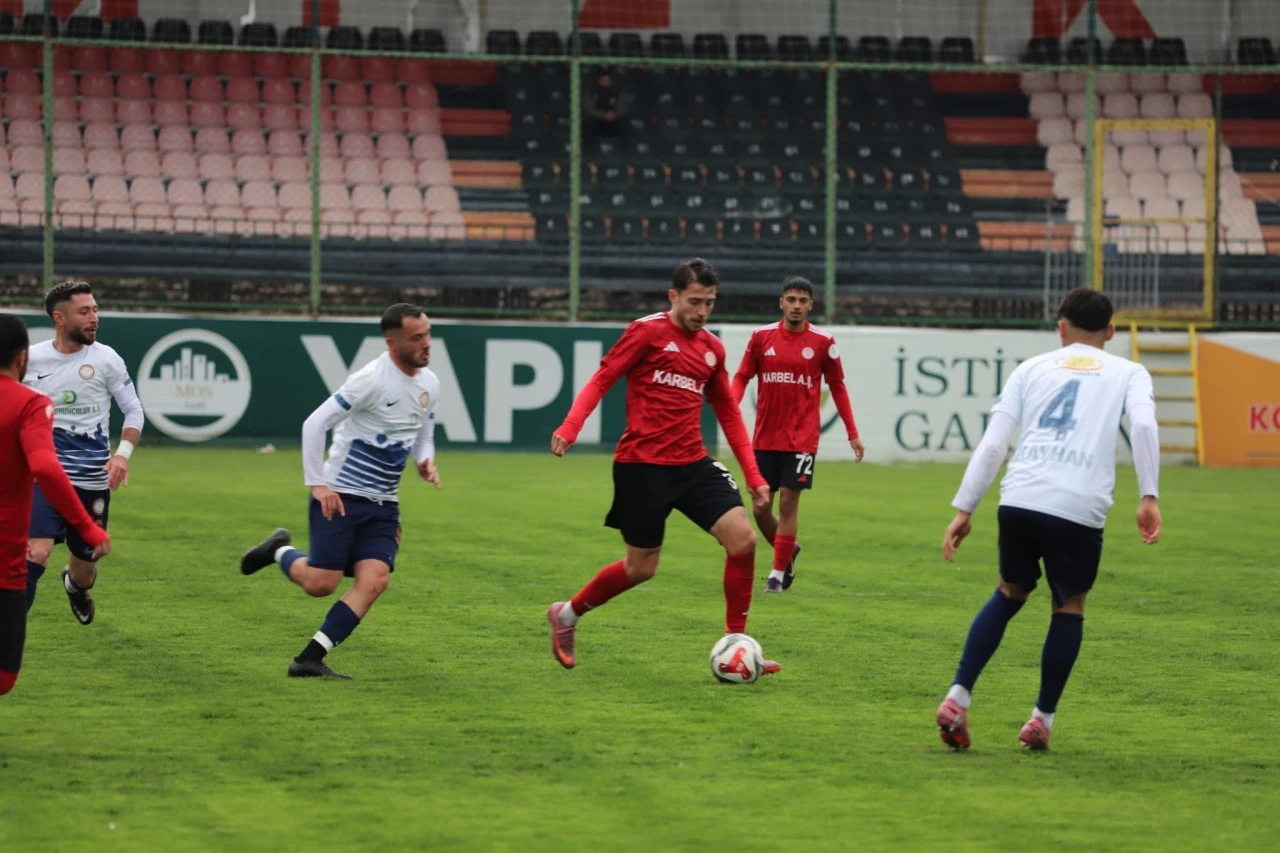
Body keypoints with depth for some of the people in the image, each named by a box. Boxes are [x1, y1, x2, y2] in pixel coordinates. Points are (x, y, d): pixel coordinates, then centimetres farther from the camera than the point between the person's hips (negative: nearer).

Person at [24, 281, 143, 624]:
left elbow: (133, 409, 4)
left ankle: (76, 585, 54)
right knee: (35, 554, -22)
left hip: (92, 479, 1)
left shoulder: (106, 359, -3)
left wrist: (123, 453, -11)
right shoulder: (32, 359, -1)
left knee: (84, 567, 17)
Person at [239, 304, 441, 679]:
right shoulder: (372, 379, -17)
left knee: (374, 581, -12)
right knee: (320, 584, -8)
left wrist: (425, 462, 0)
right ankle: (279, 552, 26)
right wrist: (317, 483, -19)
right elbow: (314, 424, -16)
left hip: (383, 506, 6)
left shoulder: (429, 384, 7)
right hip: (340, 495, -6)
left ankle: (310, 659, -8)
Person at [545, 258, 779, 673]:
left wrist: (753, 474, 13)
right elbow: (601, 381, -8)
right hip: (642, 465, -6)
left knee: (743, 539, -10)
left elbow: (728, 414, 19)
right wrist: (569, 428, -25)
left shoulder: (712, 348, 12)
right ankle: (566, 615, 26)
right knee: (641, 568, 1)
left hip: (692, 463, 6)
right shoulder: (647, 332, -6)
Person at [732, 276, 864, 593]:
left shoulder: (823, 342, -2)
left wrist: (852, 433, 4)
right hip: (765, 438, 2)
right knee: (760, 508, 5)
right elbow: (742, 377, 5)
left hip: (802, 438, -2)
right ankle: (787, 551, 32)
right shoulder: (761, 337, 1)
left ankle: (779, 572, 5)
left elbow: (837, 387, 6)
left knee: (788, 503, -7)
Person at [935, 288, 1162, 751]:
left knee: (1010, 592, 25)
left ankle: (958, 698, 13)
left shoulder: (1032, 368, 22)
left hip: (1019, 502, 2)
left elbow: (992, 442, 13)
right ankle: (1042, 721, 19)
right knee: (1069, 606, 21)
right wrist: (1149, 497, -7)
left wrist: (964, 509, 12)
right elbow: (1143, 424, -5)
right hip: (1079, 510, -2)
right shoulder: (1129, 373, 17)